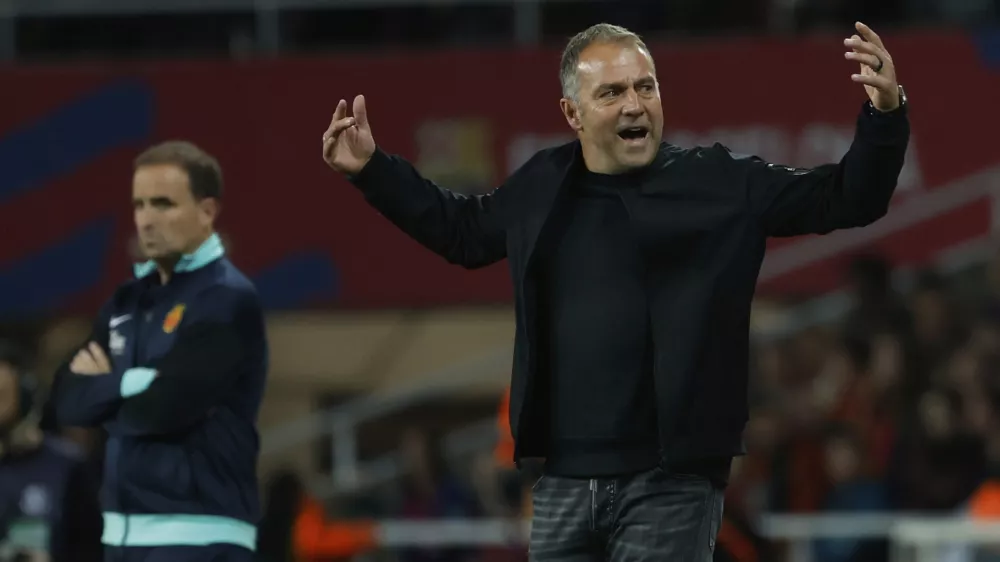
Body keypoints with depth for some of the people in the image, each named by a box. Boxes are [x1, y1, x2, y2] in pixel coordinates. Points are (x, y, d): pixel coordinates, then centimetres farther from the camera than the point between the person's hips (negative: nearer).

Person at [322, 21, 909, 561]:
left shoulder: (719, 181, -2)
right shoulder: (541, 187, 10)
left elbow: (844, 200, -3)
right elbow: (464, 229, 30)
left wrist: (886, 115, -18)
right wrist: (372, 168, 27)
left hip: (670, 484, -5)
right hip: (564, 481, 5)